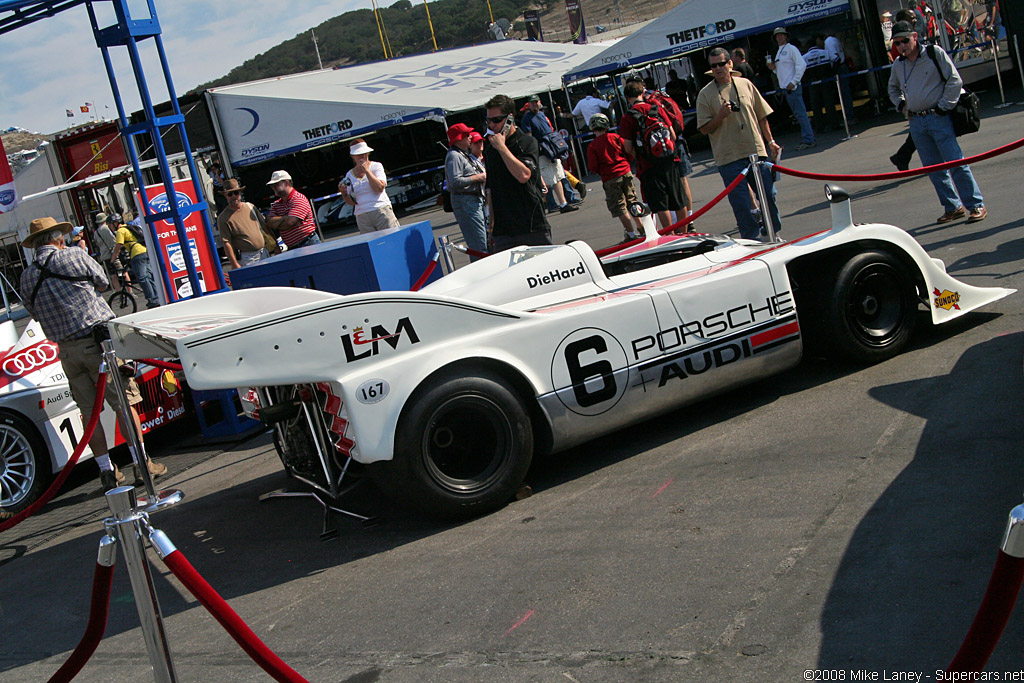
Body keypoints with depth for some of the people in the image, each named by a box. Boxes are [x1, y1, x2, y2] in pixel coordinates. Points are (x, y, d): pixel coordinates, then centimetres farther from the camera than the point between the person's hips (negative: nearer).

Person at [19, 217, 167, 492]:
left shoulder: (27, 277, 7)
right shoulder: (74, 257, -3)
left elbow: (35, 312, 16)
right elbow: (102, 283, 10)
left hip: (67, 350, 4)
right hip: (99, 340, -4)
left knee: (89, 411, 10)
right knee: (125, 402, 2)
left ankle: (107, 470, 13)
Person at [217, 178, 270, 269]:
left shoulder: (250, 206, 9)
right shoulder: (223, 218, -8)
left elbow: (265, 226, 17)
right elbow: (227, 243, -12)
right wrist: (234, 264, -17)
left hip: (264, 254, 6)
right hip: (247, 259, -6)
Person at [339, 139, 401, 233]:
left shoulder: (376, 166, 6)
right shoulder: (349, 175, 13)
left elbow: (380, 188, -11)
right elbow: (351, 202, 14)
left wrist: (366, 170, -9)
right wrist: (344, 193, -6)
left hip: (382, 212, -2)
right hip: (362, 217, 2)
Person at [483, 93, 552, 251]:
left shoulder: (528, 142, -3)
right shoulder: (490, 151, 13)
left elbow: (523, 175, -20)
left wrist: (502, 148, -13)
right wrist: (492, 225, 15)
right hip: (502, 232, 4)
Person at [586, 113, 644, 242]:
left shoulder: (592, 146, -5)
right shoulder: (615, 137, 1)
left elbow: (593, 167, -7)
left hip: (610, 179, -3)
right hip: (626, 173, 3)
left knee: (620, 207, 3)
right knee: (632, 202, 18)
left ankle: (631, 234, 2)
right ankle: (640, 228, 24)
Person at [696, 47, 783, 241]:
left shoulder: (746, 85, 8)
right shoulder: (705, 94, 0)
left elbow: (762, 116, 15)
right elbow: (704, 129, -1)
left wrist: (771, 141, 12)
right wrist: (720, 116, -17)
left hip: (756, 151, 3)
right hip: (729, 158, -3)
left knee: (768, 195, 7)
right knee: (741, 203, -3)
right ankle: (751, 239, 8)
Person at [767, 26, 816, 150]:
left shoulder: (791, 49, -6)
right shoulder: (779, 52, 20)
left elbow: (802, 65, -15)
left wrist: (794, 82, -19)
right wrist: (773, 68, 6)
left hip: (793, 87, -9)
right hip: (785, 88, 9)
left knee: (800, 114, -10)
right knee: (798, 114, 10)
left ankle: (808, 140, -9)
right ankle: (808, 139, 13)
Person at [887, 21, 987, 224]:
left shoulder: (935, 53, -4)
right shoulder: (898, 65, 11)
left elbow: (955, 81, -6)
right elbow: (893, 89, 30)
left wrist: (943, 107, -10)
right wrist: (901, 105, 14)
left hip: (938, 118, -5)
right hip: (916, 122, 5)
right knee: (933, 168, 6)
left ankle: (976, 205, -1)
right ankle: (953, 207, 16)